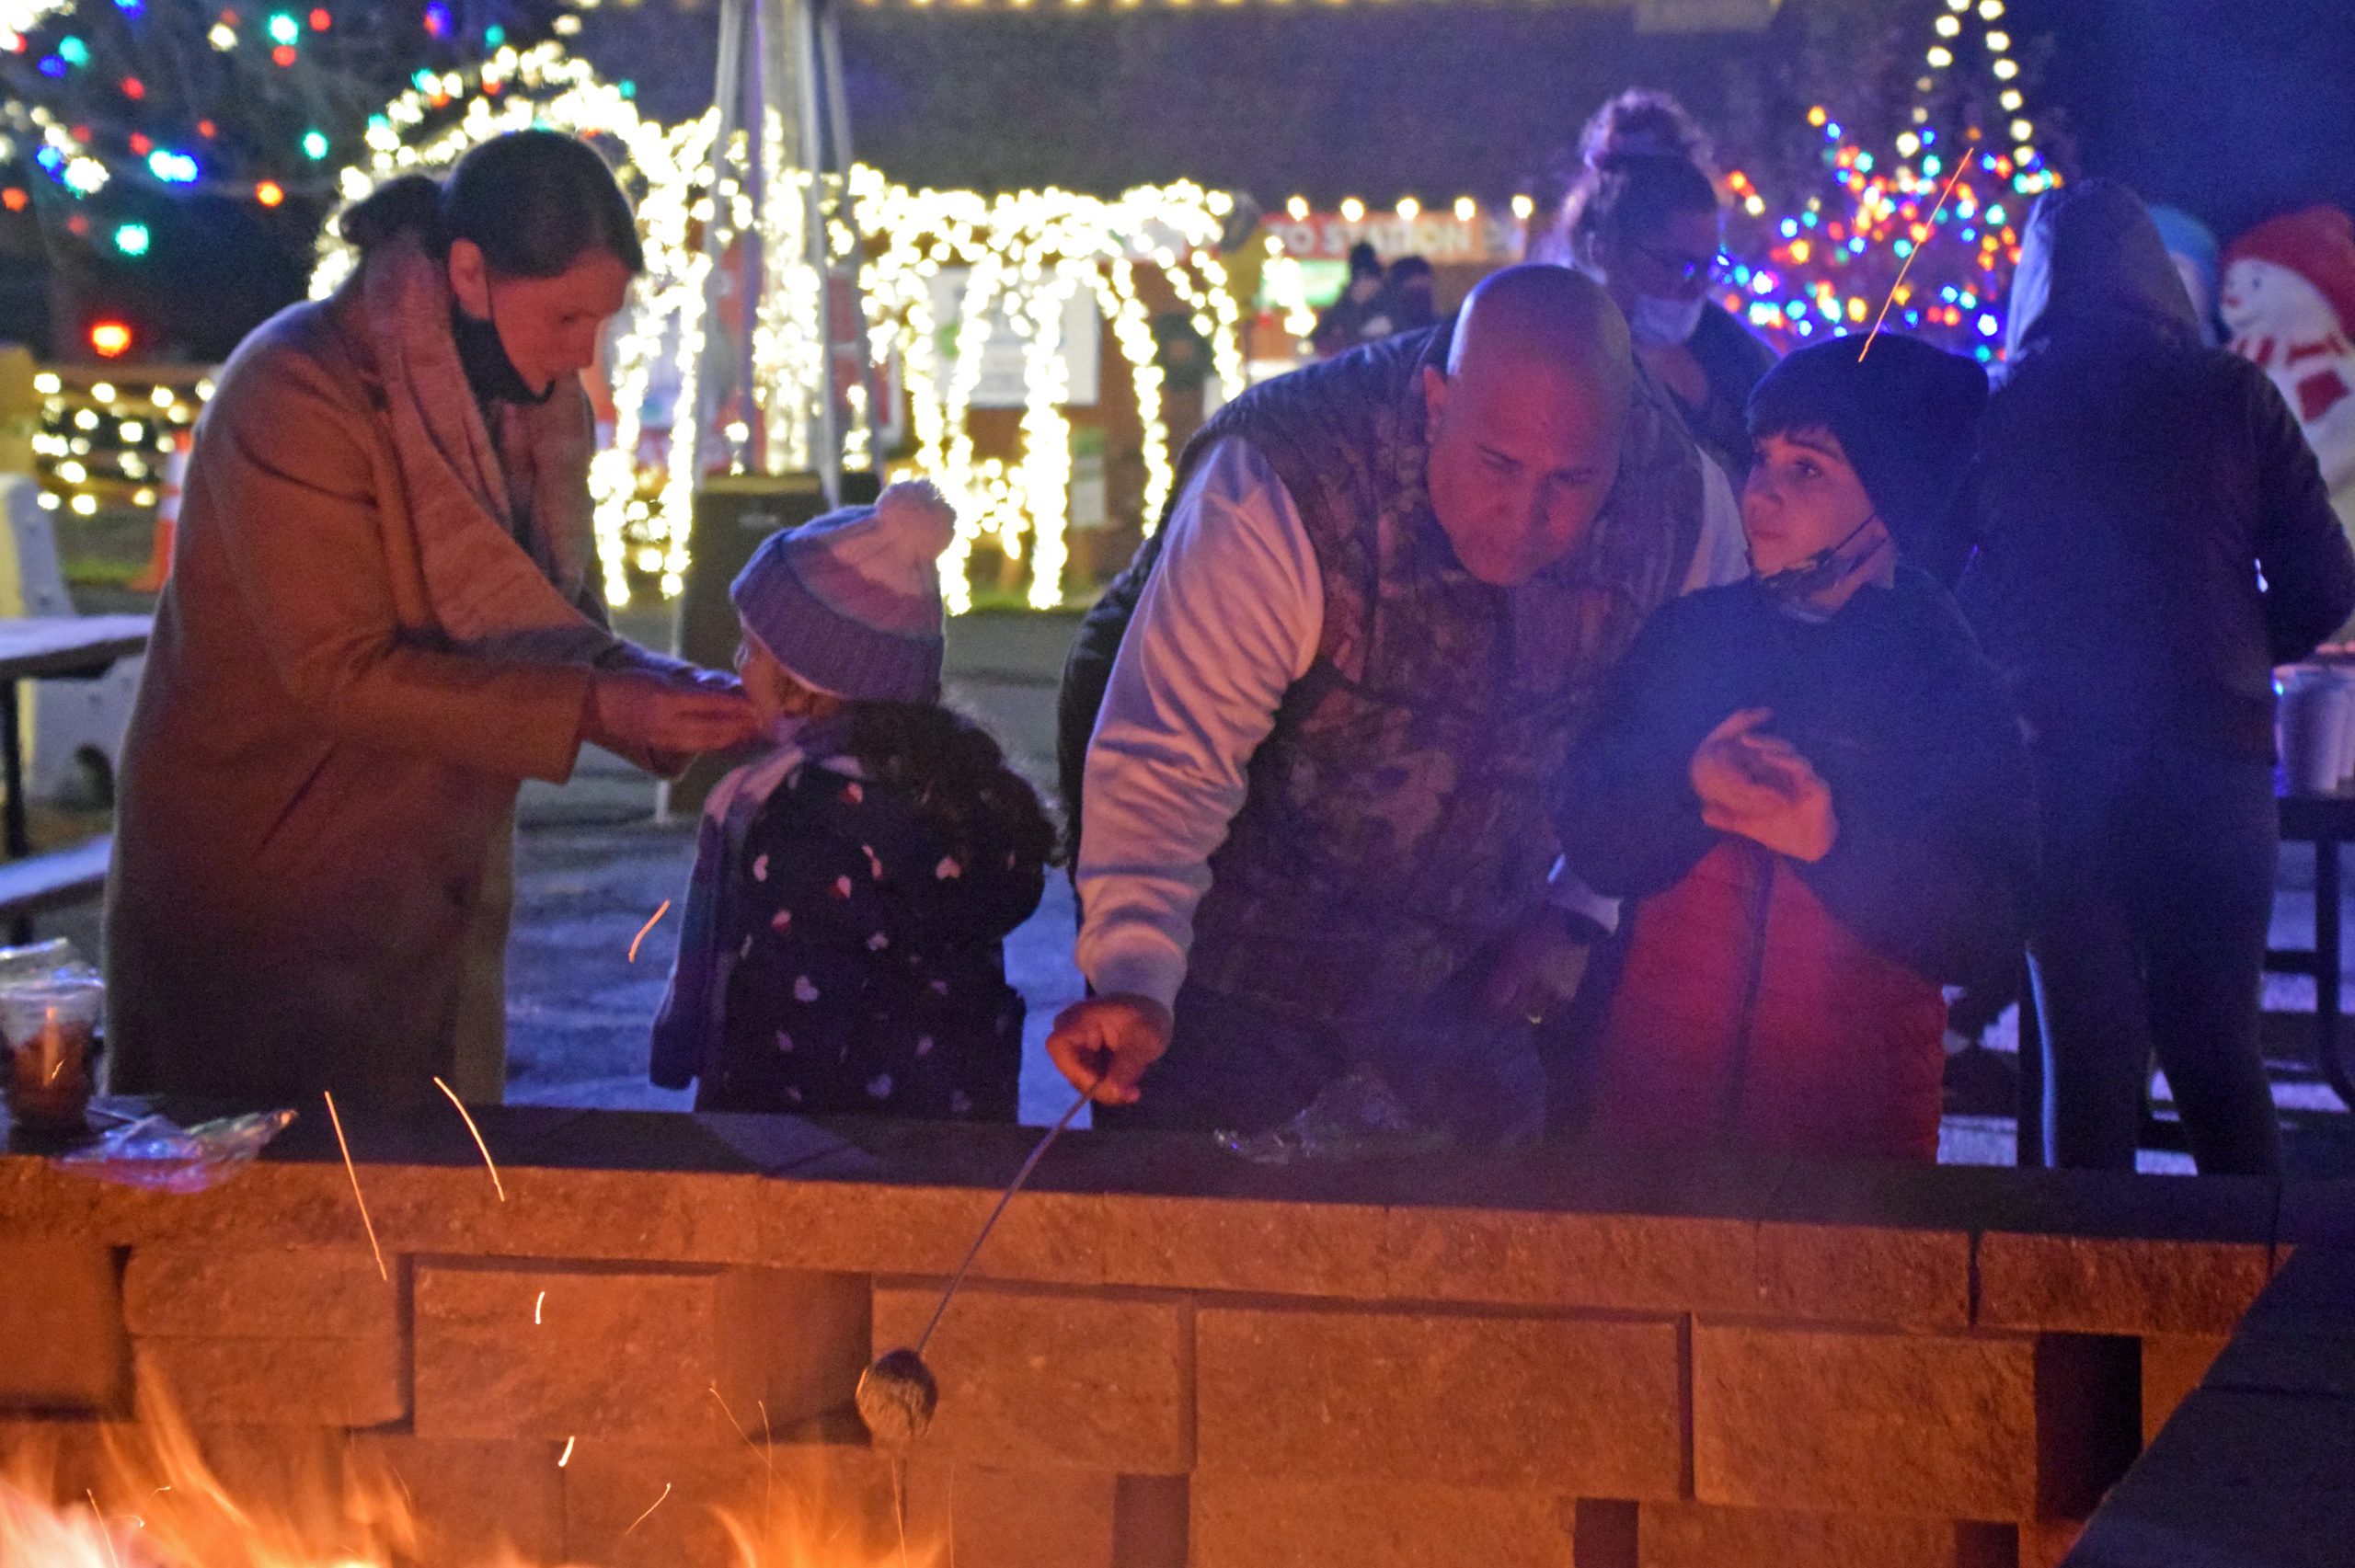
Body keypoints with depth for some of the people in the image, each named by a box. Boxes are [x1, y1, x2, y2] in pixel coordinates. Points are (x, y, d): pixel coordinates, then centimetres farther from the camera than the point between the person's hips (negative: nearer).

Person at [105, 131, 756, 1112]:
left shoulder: (531, 399, 3)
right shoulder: (299, 394, -20)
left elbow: (559, 628, 6)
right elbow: (343, 673, -24)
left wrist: (663, 698, -16)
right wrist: (595, 709, -29)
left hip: (436, 880, 7)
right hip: (258, 875, -7)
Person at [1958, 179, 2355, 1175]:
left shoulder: (1995, 412, 0)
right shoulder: (2233, 395, -1)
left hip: (2054, 758, 0)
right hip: (2215, 756, 0)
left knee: (2089, 1053, 6)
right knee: (2218, 1047, 10)